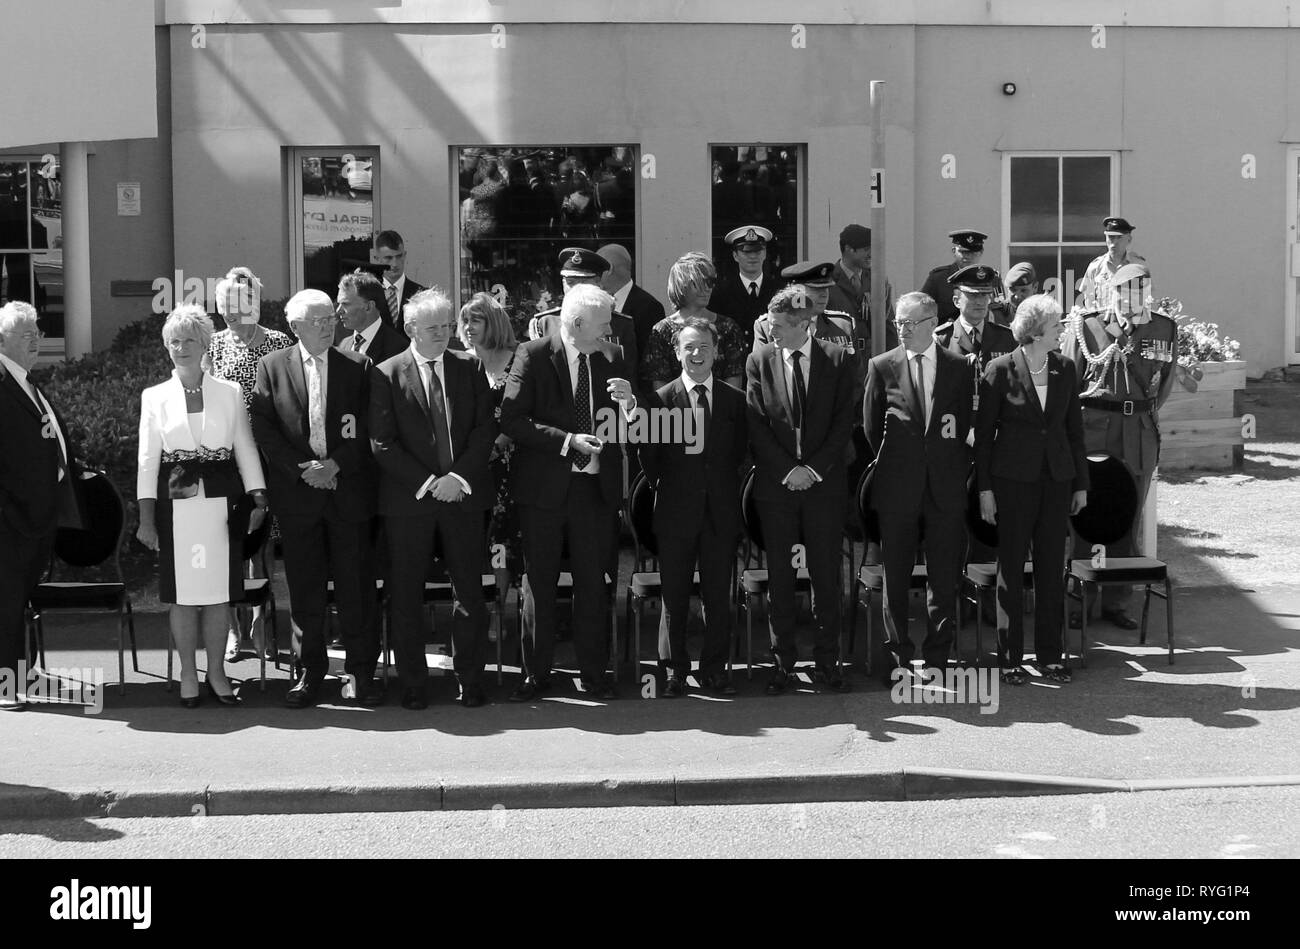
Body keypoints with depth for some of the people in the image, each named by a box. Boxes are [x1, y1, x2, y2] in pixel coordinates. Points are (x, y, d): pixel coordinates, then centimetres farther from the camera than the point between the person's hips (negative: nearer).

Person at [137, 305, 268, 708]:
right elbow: (148, 459, 4)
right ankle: (188, 676, 12)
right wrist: (146, 518, -2)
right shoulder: (155, 397, 6)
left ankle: (217, 672, 14)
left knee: (219, 592, 3)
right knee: (184, 593, 1)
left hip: (221, 504, 1)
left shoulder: (229, 393, 7)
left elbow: (246, 450, 6)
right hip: (176, 505, 0)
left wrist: (259, 499, -3)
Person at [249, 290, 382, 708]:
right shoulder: (272, 367, 6)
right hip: (297, 493, 0)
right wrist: (301, 469, -10)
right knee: (305, 588, 5)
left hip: (348, 490, 0)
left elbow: (368, 429, 1)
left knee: (356, 583, 0)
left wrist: (335, 464, -11)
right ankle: (311, 671, 14)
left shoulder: (357, 367, 6)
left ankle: (361, 672, 8)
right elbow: (263, 428, 0)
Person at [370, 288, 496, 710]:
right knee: (407, 595, 3)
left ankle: (470, 680, 14)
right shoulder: (387, 375, 0)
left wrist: (459, 477, -10)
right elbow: (382, 443, -4)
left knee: (469, 591, 4)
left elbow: (485, 428, 3)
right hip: (407, 500, -2)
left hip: (463, 494, 2)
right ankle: (412, 685, 12)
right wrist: (426, 483, -12)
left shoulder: (470, 367, 8)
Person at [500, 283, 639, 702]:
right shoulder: (533, 356, -8)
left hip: (595, 486, 3)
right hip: (544, 486, -3)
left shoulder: (612, 358, 5)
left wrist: (629, 403, -12)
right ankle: (536, 672, 17)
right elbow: (512, 420, -14)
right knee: (540, 584, 6)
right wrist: (567, 441, -20)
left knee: (592, 582, 8)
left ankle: (594, 671, 18)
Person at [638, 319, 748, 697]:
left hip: (721, 511, 2)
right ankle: (674, 671, 13)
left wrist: (727, 490, 5)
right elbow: (649, 456, 3)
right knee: (674, 597, 4)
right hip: (677, 510, -1)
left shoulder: (735, 399, 6)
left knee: (718, 596, 6)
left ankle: (714, 670, 15)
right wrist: (663, 489, 1)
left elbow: (740, 453, 10)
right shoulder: (661, 398, 0)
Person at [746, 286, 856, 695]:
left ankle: (827, 660, 12)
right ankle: (783, 661, 12)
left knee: (826, 575, 3)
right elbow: (756, 424, 0)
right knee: (779, 576, 4)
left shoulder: (838, 359, 2)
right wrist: (787, 470, -8)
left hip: (824, 482, -1)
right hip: (775, 483, 1)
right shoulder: (759, 361, 4)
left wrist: (814, 468, -10)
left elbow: (844, 421, -2)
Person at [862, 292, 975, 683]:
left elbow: (967, 424, 9)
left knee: (944, 578, 3)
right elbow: (871, 427, 8)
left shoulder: (960, 367, 5)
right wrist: (892, 464, 8)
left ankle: (937, 659, 11)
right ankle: (898, 658, 12)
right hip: (898, 489, 0)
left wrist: (956, 470, 4)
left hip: (946, 488, 0)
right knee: (895, 577, 3)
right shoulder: (881, 367, 3)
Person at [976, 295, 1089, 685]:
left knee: (1052, 568, 6)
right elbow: (983, 432, -3)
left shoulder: (1065, 369, 6)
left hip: (1056, 478, 4)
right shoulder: (1001, 370, -6)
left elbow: (1074, 429, 12)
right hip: (1013, 478, -4)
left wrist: (1081, 484, 10)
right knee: (1011, 568, 2)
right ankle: (1010, 657, 9)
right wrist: (984, 488, -5)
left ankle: (1050, 655, 14)